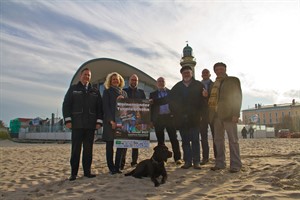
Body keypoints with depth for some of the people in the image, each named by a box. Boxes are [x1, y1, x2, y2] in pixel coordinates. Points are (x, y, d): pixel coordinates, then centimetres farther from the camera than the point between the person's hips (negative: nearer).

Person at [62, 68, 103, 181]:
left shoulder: (95, 91, 15)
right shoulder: (73, 89, 10)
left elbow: (99, 107, 11)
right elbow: (66, 105, 4)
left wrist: (99, 121, 0)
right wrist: (68, 120, -7)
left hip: (91, 125, 2)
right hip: (77, 124, -2)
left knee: (88, 149, 5)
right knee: (75, 149, -1)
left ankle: (87, 171, 13)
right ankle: (73, 173, 6)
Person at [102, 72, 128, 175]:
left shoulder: (124, 93, 18)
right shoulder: (107, 91, 5)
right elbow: (106, 107, -4)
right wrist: (111, 121, -13)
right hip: (110, 121, -4)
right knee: (110, 145, 1)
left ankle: (117, 167, 10)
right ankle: (111, 168, 8)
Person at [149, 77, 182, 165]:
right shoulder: (153, 94, 13)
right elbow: (151, 107, 7)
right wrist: (152, 120, -5)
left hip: (170, 117, 0)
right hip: (158, 119, 1)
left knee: (174, 138, -2)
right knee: (160, 140, 5)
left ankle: (177, 158, 2)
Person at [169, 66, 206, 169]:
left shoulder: (199, 85, 5)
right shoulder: (176, 87, 12)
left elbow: (203, 101, 1)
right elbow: (171, 101, 12)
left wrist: (198, 114, -6)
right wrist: (176, 114, 3)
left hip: (194, 119, -2)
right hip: (182, 119, 3)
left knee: (195, 140, -1)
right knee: (185, 141, 6)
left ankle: (196, 161, 5)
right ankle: (187, 161, 12)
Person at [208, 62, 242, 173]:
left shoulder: (233, 80, 6)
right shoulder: (214, 84, 20)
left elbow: (238, 97, -2)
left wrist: (235, 114, -12)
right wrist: (210, 114, 5)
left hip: (228, 114, -5)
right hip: (216, 115, 5)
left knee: (233, 140, -3)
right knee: (218, 140, 7)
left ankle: (235, 165, 4)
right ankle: (220, 163, 15)